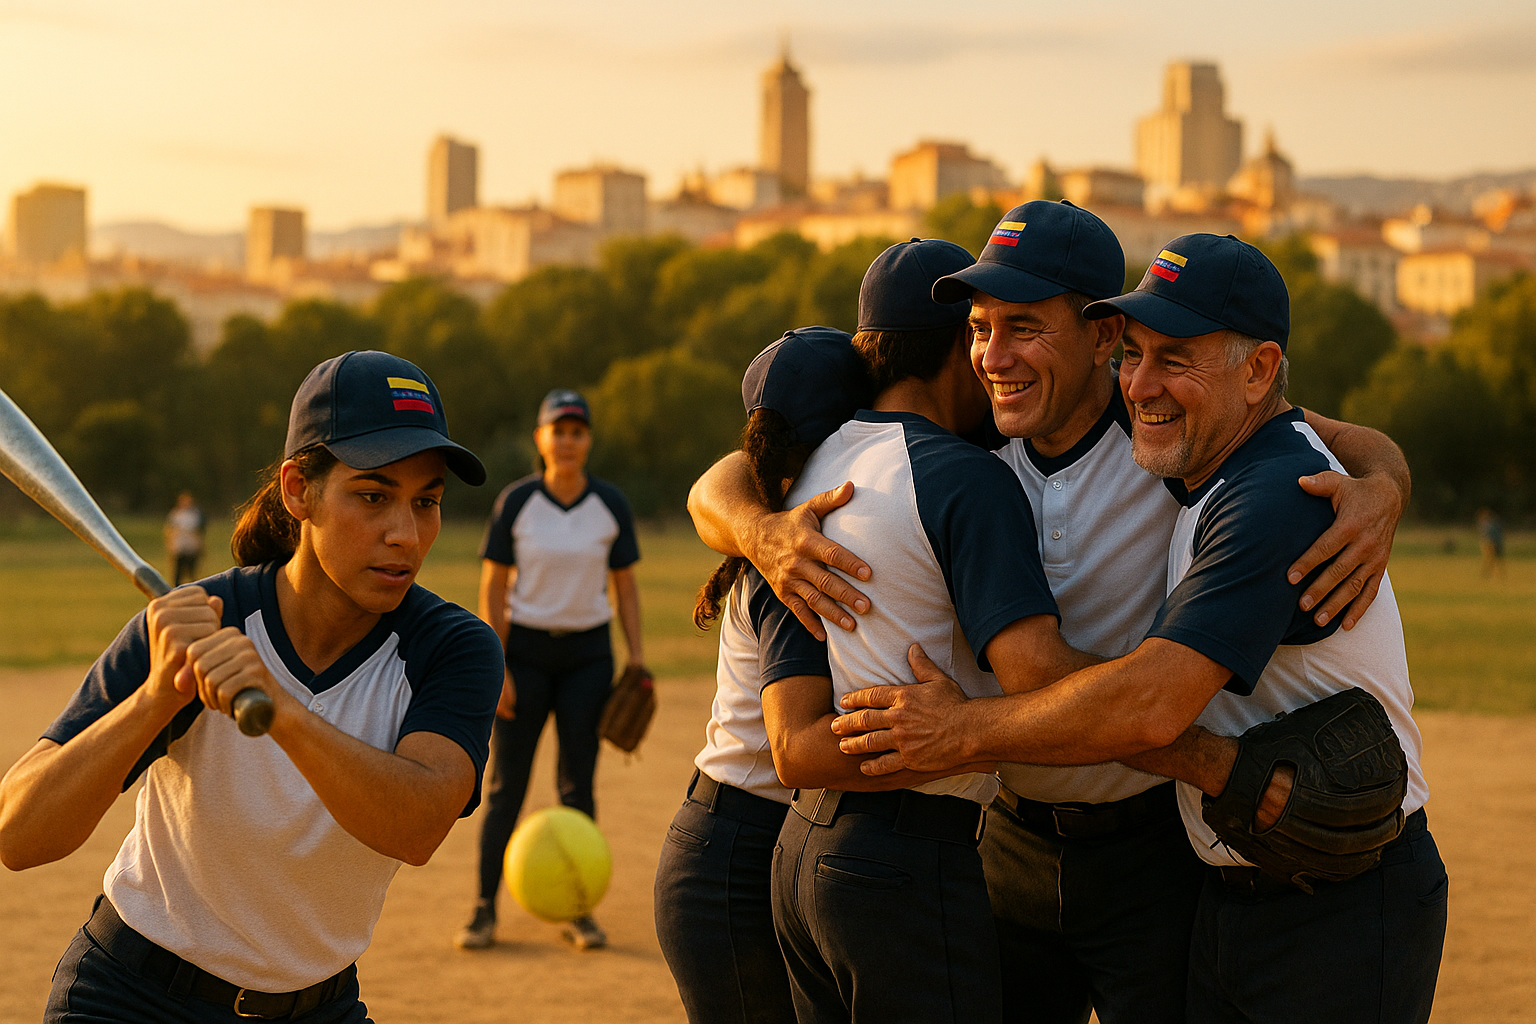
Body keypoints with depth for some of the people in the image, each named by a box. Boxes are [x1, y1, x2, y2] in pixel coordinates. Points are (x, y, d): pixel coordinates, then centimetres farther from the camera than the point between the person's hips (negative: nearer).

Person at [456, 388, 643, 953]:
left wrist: (637, 661, -2)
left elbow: (626, 586, 6)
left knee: (578, 785, 2)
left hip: (587, 653, 1)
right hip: (524, 650, -1)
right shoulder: (516, 502, -6)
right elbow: (492, 589, -4)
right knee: (506, 783, -2)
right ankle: (485, 910, 3)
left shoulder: (610, 504, -1)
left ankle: (576, 910, 10)